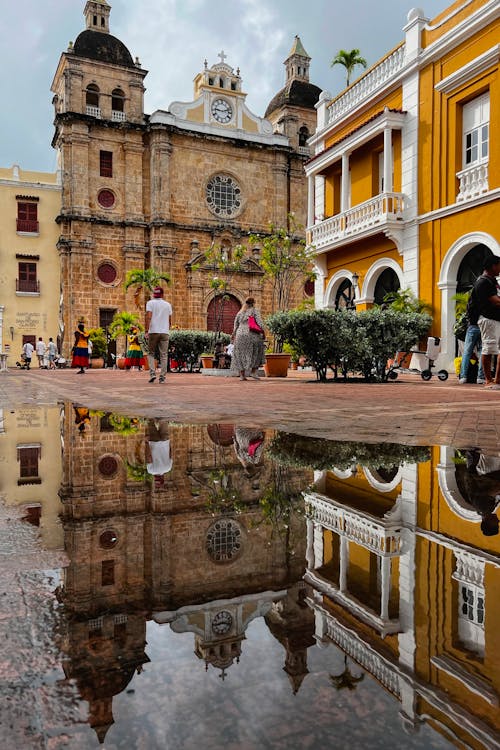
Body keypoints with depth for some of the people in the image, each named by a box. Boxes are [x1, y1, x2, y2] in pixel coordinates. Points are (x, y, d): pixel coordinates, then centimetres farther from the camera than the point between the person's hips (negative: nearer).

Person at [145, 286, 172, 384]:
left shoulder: (150, 303, 3)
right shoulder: (168, 304, 12)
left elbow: (148, 317, -10)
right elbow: (170, 321, 13)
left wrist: (147, 330, -10)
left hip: (153, 332, -2)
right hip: (164, 332, 2)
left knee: (151, 353, 8)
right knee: (164, 355, 3)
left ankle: (152, 373, -8)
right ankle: (162, 377, 0)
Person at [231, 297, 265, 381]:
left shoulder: (240, 313, 13)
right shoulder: (254, 310, 0)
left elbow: (235, 326, 16)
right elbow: (259, 322, -10)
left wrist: (234, 335, 25)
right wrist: (263, 333, -5)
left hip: (240, 335, 4)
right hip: (251, 335, -4)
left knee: (241, 355, 8)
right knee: (255, 354, 11)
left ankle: (242, 375, 6)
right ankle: (253, 372, 2)